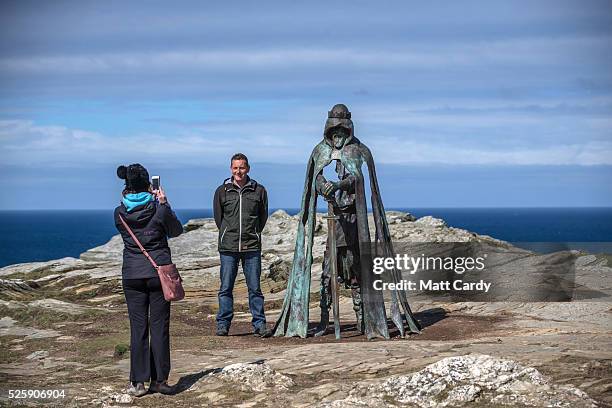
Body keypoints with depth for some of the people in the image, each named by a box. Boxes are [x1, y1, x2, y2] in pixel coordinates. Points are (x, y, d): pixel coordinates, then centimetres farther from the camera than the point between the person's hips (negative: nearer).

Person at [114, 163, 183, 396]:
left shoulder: (120, 213, -3)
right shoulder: (158, 209, -10)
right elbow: (176, 231, 7)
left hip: (132, 275, 2)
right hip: (159, 272, -2)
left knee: (138, 327, 5)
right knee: (159, 327, 5)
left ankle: (137, 382, 4)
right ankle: (159, 380, 7)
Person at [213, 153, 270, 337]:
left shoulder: (258, 190, 4)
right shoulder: (222, 191, 5)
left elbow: (263, 216, 13)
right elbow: (218, 217, 13)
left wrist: (253, 234, 11)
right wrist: (229, 235, 12)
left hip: (252, 247, 0)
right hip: (228, 247, 0)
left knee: (255, 287, 2)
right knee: (226, 287, 2)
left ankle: (259, 323, 7)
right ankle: (223, 323, 8)